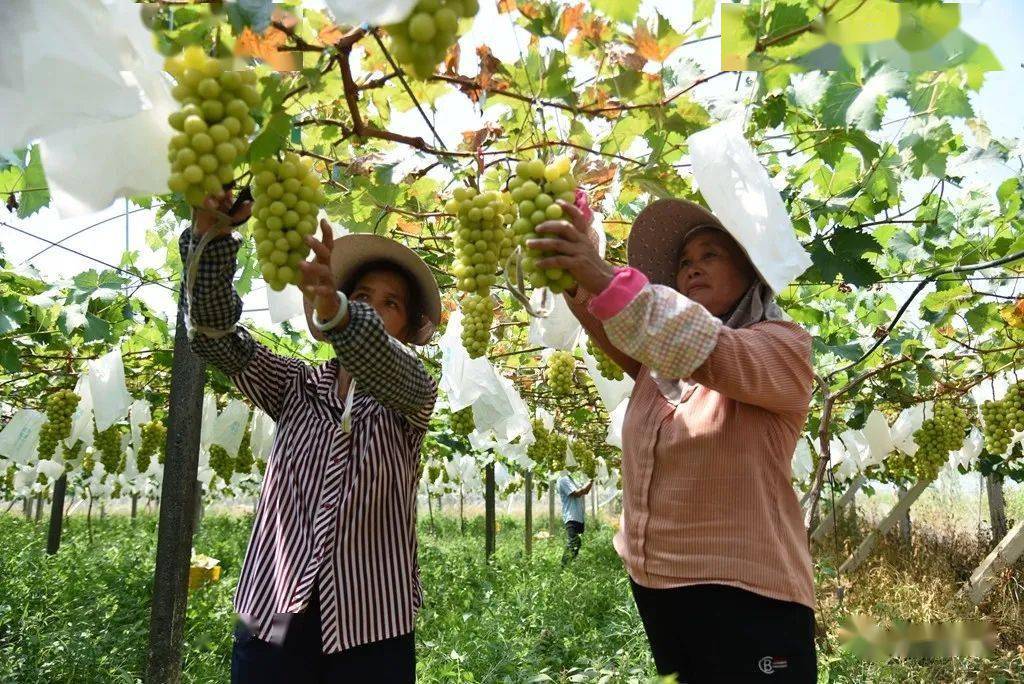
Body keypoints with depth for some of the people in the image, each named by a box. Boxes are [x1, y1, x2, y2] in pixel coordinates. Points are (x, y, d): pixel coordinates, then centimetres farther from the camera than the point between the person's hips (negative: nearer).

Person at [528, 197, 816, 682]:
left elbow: (709, 351, -26)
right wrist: (578, 268, -24)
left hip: (745, 596, -5)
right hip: (652, 589, 6)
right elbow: (604, 327, -6)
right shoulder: (657, 360, 11)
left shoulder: (784, 346, -6)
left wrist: (608, 280, -36)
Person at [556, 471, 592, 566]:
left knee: (578, 544, 13)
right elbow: (577, 493, -19)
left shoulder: (569, 479, 19)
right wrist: (590, 482, -12)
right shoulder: (563, 479, -13)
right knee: (572, 547, -16)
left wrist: (591, 481, 8)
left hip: (579, 517, 10)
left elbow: (585, 491, 21)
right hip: (572, 518, -10)